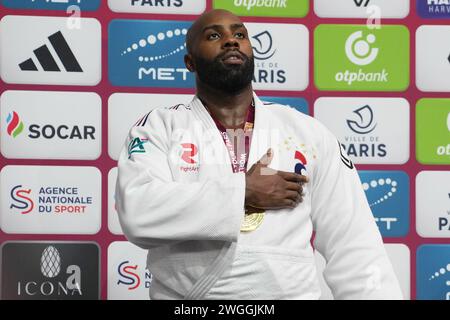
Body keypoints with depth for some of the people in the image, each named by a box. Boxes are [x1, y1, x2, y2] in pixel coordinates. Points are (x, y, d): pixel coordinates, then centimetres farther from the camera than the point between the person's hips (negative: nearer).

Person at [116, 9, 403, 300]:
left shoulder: (308, 132, 8)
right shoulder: (159, 127, 3)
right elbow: (138, 214, -14)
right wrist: (243, 191, -13)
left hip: (291, 293, 1)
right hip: (186, 296, -1)